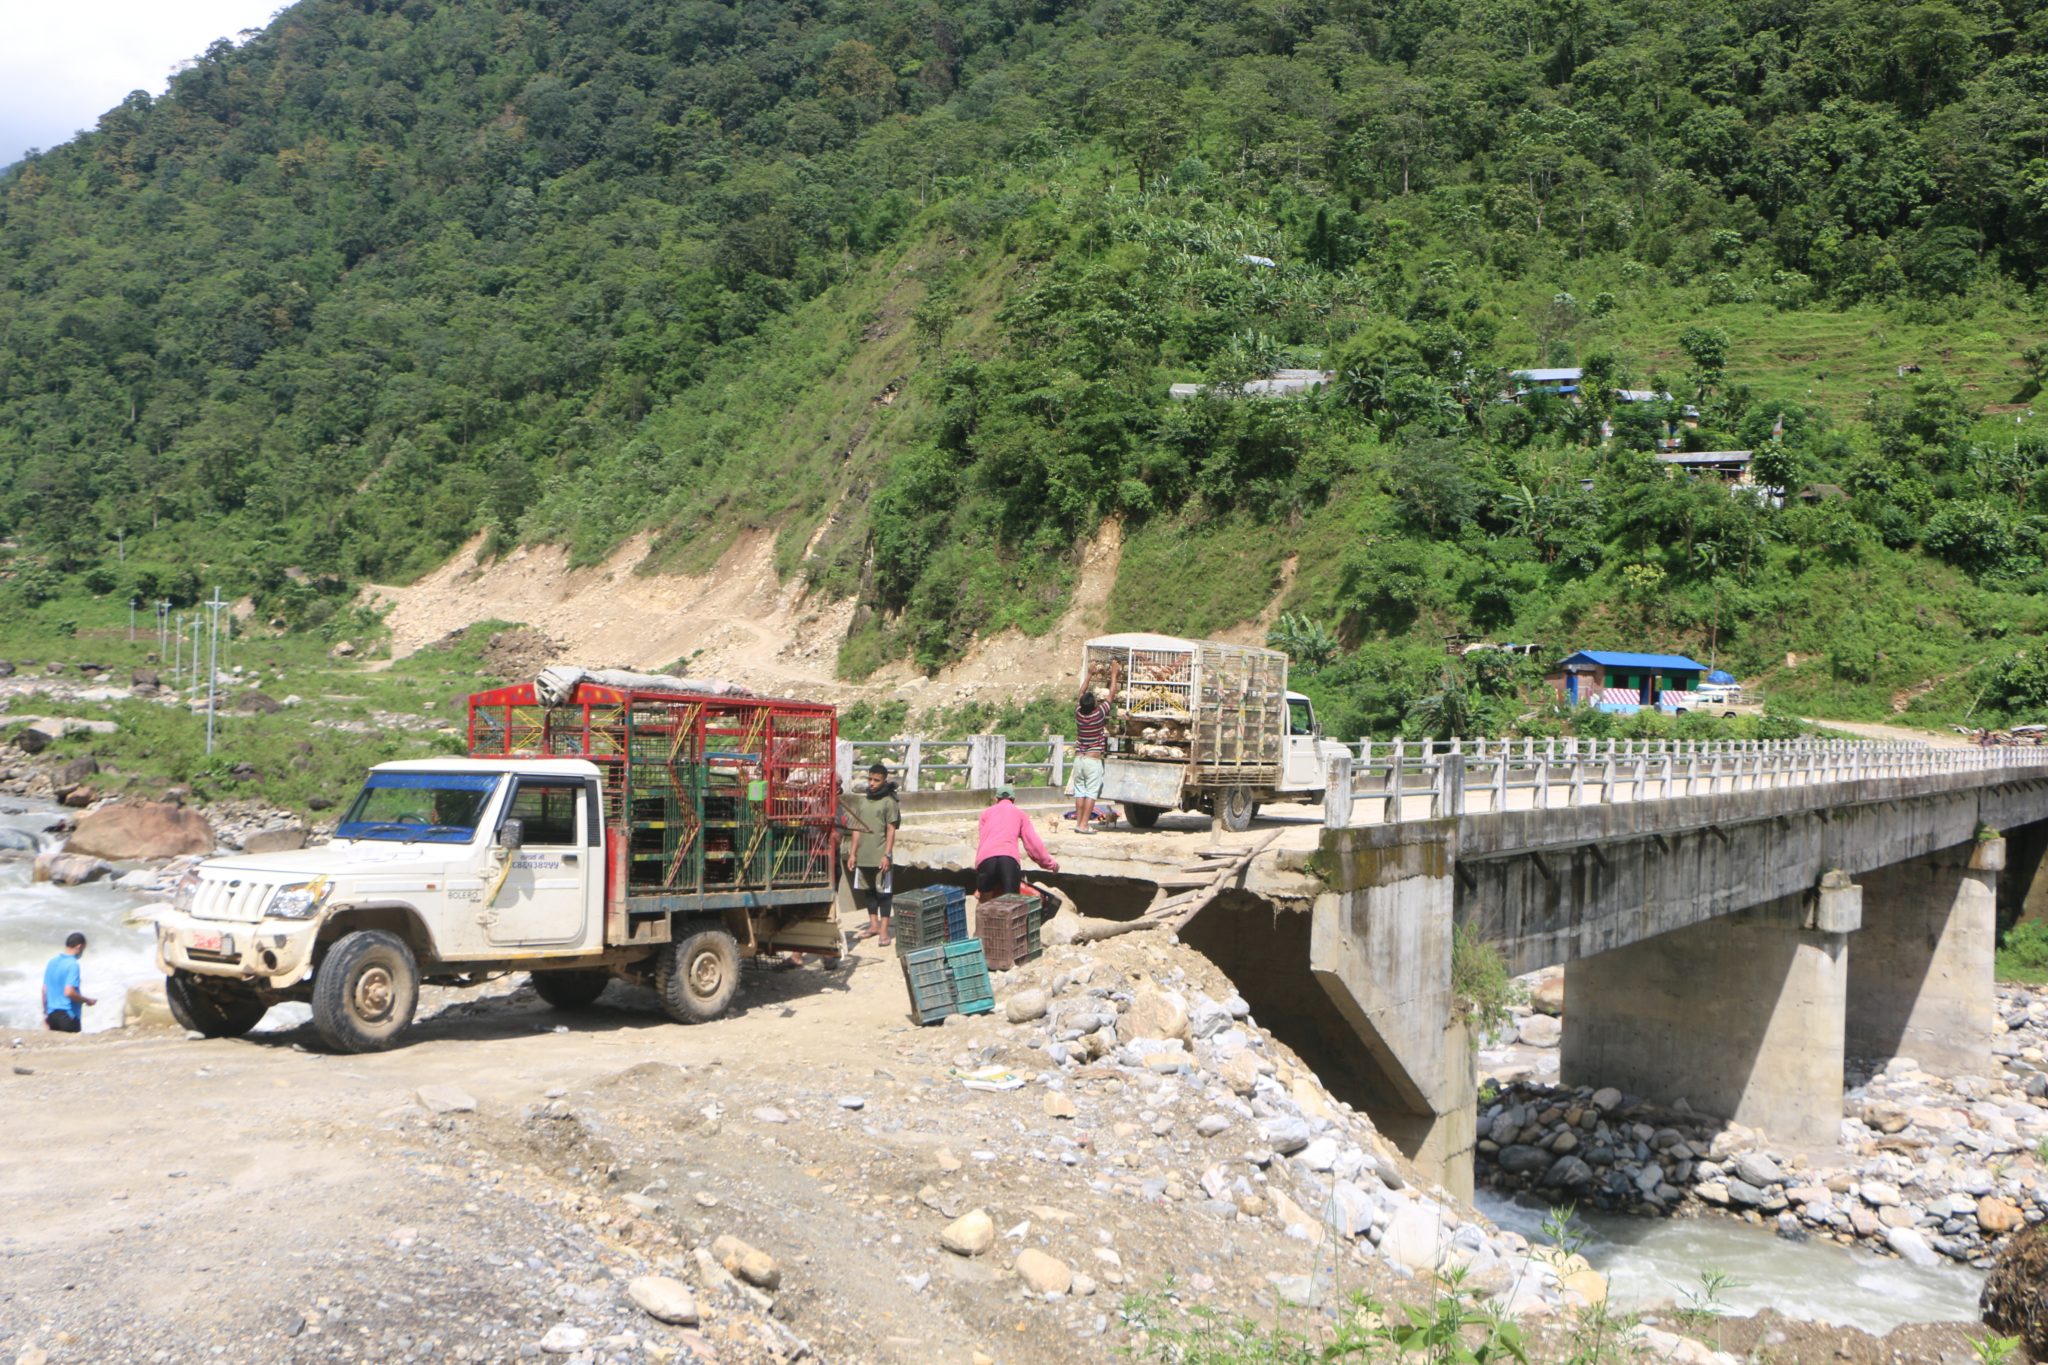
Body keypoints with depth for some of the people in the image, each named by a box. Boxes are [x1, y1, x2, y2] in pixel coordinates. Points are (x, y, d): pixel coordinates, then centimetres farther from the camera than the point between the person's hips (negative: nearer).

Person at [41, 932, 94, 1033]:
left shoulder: (52, 962, 8)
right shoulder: (72, 965, -15)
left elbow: (44, 990, 12)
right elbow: (69, 992, -23)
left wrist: (45, 1013, 19)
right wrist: (87, 1000, -8)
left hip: (52, 1014, 7)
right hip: (67, 1015, -7)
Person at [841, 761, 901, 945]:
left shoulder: (889, 802, -5)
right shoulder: (862, 800, 10)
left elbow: (891, 830, -8)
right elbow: (857, 829, 13)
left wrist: (887, 855, -14)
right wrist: (852, 853, 9)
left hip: (880, 856, -5)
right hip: (863, 856, 5)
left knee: (883, 892, -1)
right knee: (868, 891, 12)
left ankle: (884, 930, 0)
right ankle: (873, 925, 24)